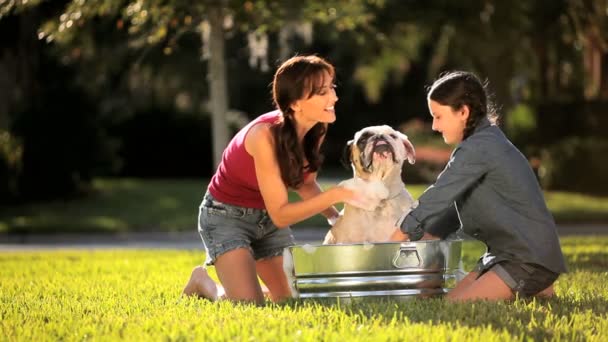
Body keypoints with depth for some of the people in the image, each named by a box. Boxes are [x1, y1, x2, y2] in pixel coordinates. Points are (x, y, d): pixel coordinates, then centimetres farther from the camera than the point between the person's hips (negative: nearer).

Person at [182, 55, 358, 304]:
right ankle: (204, 282, 12)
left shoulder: (316, 130, -11)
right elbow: (280, 214, -30)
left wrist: (336, 217, -11)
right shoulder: (266, 136, -32)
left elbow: (306, 184, 6)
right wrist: (335, 195, -37)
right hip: (227, 216, -7)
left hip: (267, 218, 7)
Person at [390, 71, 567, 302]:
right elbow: (454, 206, 17)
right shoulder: (488, 141, 15)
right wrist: (419, 242, 9)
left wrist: (401, 235, -8)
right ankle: (531, 288, 11)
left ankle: (538, 292, -5)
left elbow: (437, 199, -17)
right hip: (508, 252, 10)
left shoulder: (478, 148, -18)